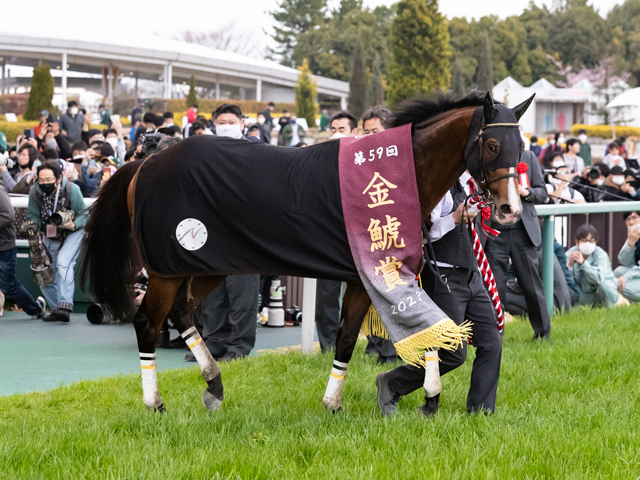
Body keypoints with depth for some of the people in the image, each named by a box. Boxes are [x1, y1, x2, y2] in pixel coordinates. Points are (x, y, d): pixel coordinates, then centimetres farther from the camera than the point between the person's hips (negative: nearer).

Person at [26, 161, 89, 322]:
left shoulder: (72, 190, -24)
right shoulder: (35, 192, -15)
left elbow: (84, 214, -14)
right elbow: (33, 216, -2)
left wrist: (73, 225, -34)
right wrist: (33, 226, -24)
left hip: (73, 233, -5)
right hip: (50, 237, 5)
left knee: (63, 264, -28)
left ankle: (65, 306, -35)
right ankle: (56, 310, 19)